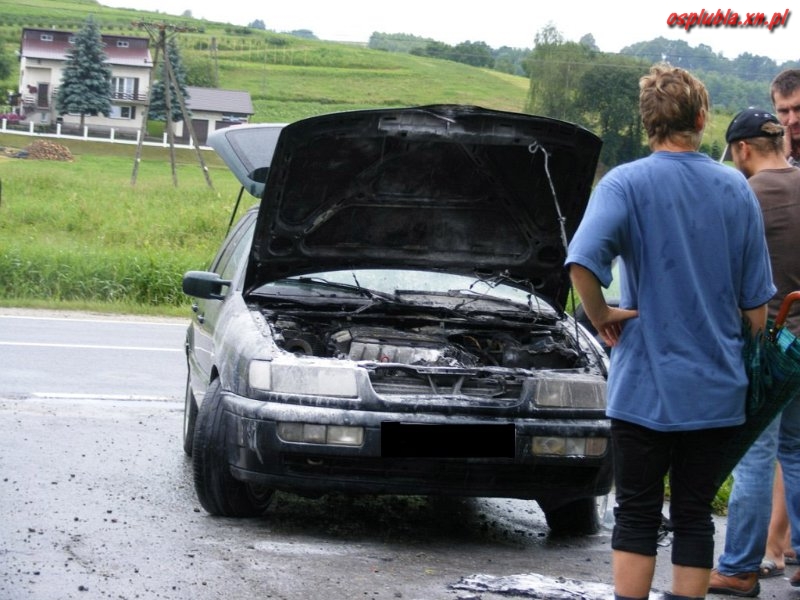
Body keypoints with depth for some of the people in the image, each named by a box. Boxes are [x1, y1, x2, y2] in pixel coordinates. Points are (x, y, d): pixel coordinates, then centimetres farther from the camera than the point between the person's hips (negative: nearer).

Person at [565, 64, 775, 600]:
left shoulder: (627, 184, -8)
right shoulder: (735, 188, 2)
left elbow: (581, 262, -25)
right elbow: (756, 299, 6)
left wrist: (602, 316, -8)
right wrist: (751, 363, 21)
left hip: (645, 385, -2)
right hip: (717, 389, 2)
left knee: (637, 516, 7)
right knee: (695, 516, 10)